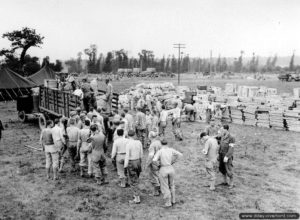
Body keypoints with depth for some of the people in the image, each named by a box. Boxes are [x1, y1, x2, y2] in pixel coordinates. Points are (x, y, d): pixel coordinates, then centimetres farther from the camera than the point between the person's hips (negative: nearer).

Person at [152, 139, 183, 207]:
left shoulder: (160, 151, -10)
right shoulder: (171, 150, 0)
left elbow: (154, 160, -23)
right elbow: (180, 154, -1)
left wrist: (159, 164, -3)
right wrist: (173, 161, 7)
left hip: (163, 169, -4)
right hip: (171, 168, 4)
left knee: (164, 187, 8)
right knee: (171, 185, 23)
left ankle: (168, 203, 8)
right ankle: (173, 200, 29)